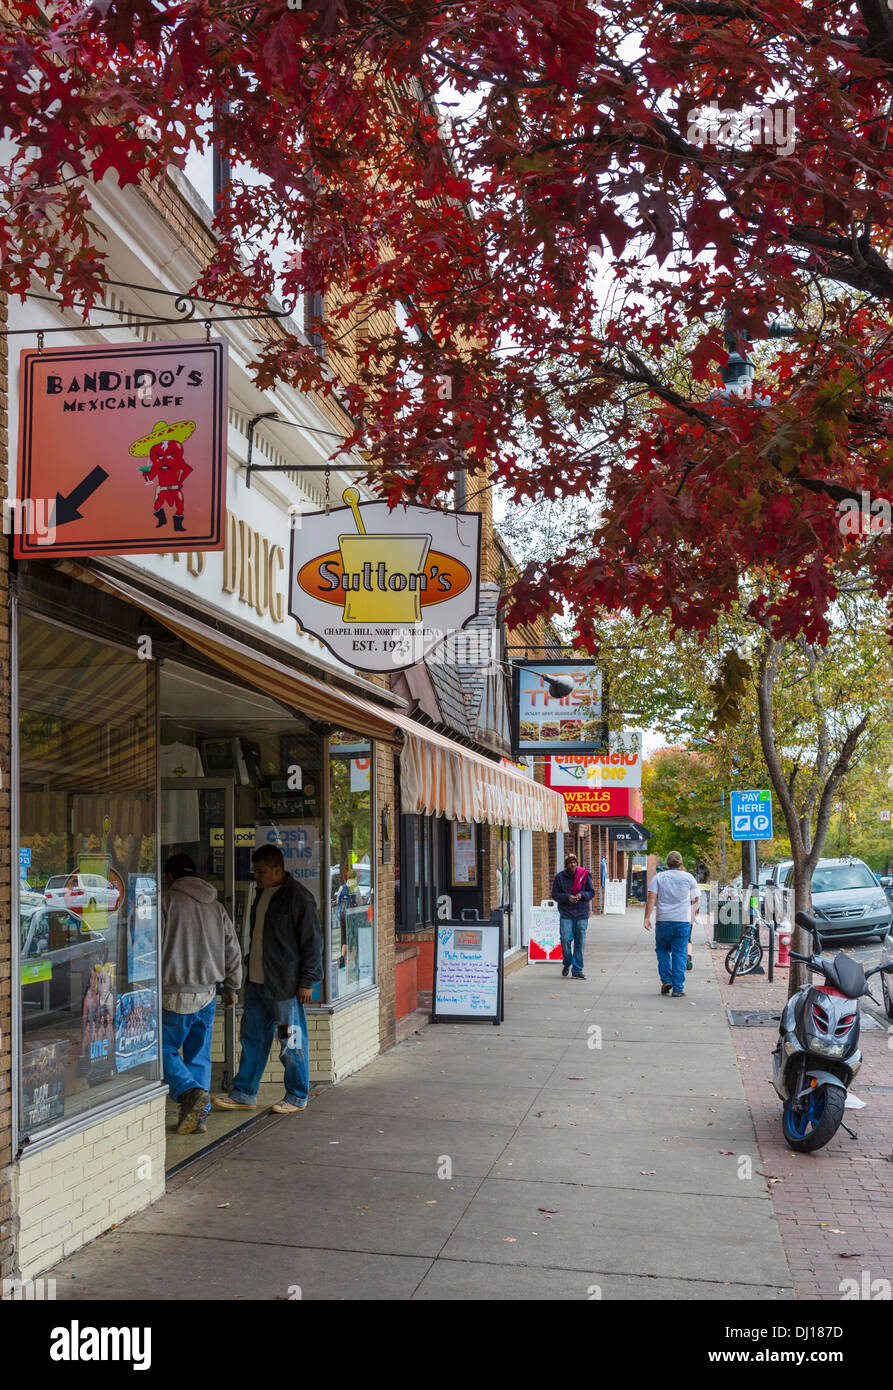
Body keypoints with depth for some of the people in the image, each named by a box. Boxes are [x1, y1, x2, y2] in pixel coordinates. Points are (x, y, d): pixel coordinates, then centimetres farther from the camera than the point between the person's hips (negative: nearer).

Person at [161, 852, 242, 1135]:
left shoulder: (166, 902, -6)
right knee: (199, 1055, 12)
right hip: (207, 995, 5)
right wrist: (231, 988, 24)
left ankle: (190, 1091, -15)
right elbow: (233, 951, 14)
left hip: (174, 995, -5)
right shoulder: (216, 906, 11)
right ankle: (197, 1117, 12)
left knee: (165, 1049, 7)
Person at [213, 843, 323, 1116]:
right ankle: (244, 1094, 21)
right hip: (257, 982, 8)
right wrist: (251, 967, 20)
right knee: (252, 1038, 12)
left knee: (291, 1043, 2)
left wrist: (307, 981, -14)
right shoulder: (262, 894, 13)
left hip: (286, 985, -8)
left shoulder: (297, 897, -13)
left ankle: (297, 1097, 14)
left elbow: (312, 941, -13)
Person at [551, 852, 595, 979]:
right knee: (565, 939, -11)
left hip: (581, 913, 1)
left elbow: (592, 892, 6)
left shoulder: (585, 875, 2)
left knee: (580, 942, 2)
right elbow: (555, 894, 1)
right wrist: (568, 897, -15)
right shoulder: (560, 877, 1)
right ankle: (567, 963, 16)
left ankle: (577, 970, 12)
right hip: (566, 913, -1)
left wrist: (582, 895, -14)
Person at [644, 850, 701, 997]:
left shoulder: (658, 877, 3)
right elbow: (697, 900, 8)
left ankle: (666, 980, 7)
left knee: (662, 950, 19)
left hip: (663, 921, 0)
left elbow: (651, 898, -4)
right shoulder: (688, 877, 5)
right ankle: (678, 989, 0)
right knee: (679, 954, 2)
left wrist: (647, 918, -2)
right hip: (683, 921, 0)